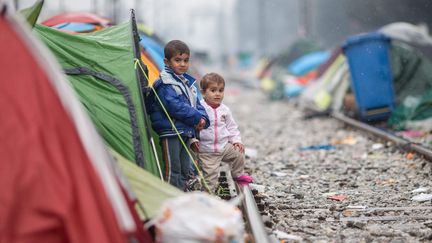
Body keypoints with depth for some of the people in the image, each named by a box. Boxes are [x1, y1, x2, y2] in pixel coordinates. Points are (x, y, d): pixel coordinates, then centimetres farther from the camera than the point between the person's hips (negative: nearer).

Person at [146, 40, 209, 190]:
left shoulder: (188, 82, 15)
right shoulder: (165, 85, -13)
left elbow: (196, 103, 19)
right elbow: (176, 107, -22)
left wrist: (203, 118, -2)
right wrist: (197, 117, -16)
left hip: (186, 132, 9)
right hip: (171, 132, -9)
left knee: (185, 169, 13)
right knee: (172, 169, -6)